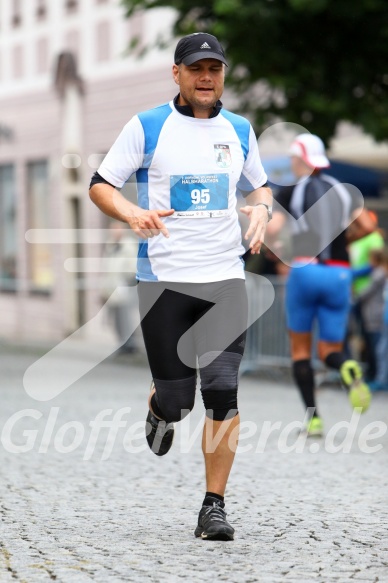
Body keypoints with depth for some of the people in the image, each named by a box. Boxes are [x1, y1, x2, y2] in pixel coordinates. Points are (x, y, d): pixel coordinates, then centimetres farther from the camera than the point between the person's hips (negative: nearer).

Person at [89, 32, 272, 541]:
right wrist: (132, 213, -19)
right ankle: (160, 411, 38)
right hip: (163, 278, -2)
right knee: (176, 400, -2)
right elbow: (100, 185, 1)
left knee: (222, 390, -11)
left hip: (225, 278, 2)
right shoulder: (146, 127, 0)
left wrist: (261, 210, 2)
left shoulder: (239, 130, 11)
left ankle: (214, 507, -3)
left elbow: (259, 185, 25)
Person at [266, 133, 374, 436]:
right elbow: (368, 226, 1)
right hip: (339, 274, 3)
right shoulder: (344, 191, 12)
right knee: (329, 350, 11)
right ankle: (348, 369, -27)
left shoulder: (290, 193, 2)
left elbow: (271, 229, -10)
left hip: (305, 271, -3)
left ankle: (313, 417, -1)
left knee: (300, 348, 12)